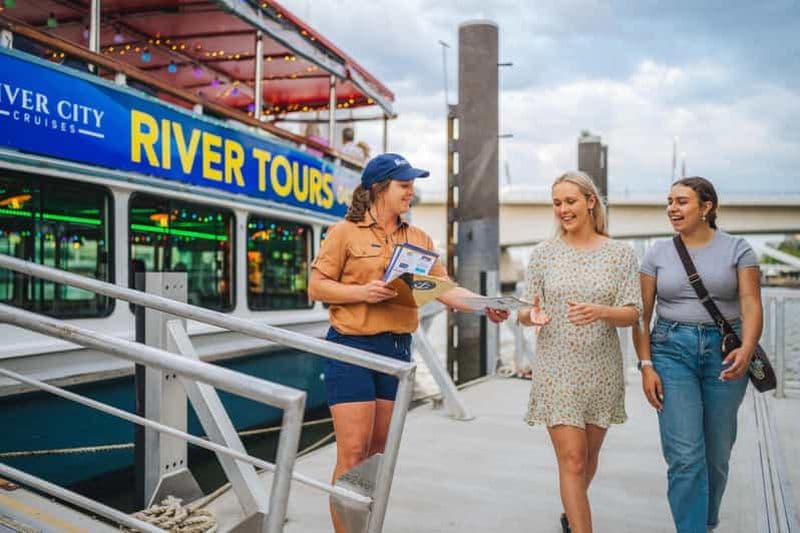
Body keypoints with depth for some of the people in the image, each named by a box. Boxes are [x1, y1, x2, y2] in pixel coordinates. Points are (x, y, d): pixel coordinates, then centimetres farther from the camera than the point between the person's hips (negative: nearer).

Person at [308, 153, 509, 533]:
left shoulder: (419, 239, 11)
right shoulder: (345, 232, -3)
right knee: (353, 454, -6)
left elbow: (445, 288, 5)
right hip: (351, 347, -5)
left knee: (378, 452, 13)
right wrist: (363, 292, -19)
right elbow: (316, 288, -5)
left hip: (397, 349, 5)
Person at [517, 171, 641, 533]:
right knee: (572, 459, -6)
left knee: (589, 456, 17)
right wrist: (532, 315, -20)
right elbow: (525, 313, 3)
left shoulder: (620, 255, 0)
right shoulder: (543, 253, 1)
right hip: (556, 369, -1)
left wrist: (600, 311, -23)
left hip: (602, 370, 2)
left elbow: (632, 314, -4)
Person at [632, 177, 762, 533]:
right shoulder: (658, 253, 5)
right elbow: (641, 314, 4)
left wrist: (747, 349, -25)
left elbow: (751, 304, -7)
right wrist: (646, 366, -5)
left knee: (717, 454, 10)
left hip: (724, 351, 0)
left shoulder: (737, 249, 2)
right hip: (672, 349, 0)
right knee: (685, 455, -9)